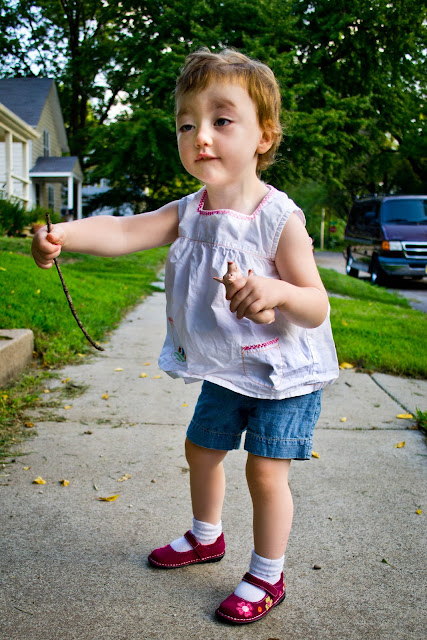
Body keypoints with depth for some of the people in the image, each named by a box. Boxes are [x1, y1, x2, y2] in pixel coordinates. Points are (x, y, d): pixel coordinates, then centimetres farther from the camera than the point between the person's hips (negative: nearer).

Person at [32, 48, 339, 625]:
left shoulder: (279, 219, -23)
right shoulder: (188, 212, -7)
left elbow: (317, 308, -21)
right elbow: (124, 232, -23)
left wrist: (277, 291, -42)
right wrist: (63, 234, -41)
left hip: (285, 372, -6)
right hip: (225, 370, 7)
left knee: (265, 470, -5)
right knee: (201, 448, 20)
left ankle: (267, 576, 20)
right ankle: (206, 537, 47)